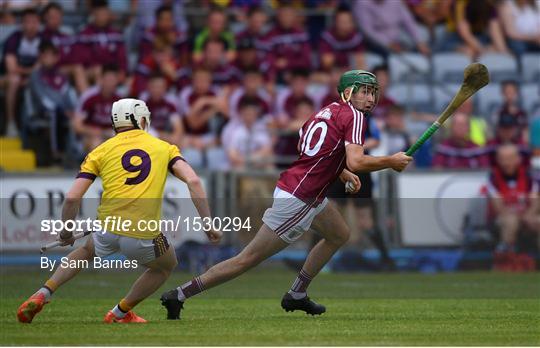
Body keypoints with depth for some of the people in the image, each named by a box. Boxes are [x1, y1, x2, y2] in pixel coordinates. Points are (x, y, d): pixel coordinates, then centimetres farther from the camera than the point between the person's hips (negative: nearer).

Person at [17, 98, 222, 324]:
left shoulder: (101, 151, 10)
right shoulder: (164, 148, 12)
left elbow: (72, 198, 2)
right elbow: (193, 181, -4)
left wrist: (66, 233, 18)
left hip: (108, 230, 2)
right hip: (143, 236, -2)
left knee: (86, 251, 36)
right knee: (166, 266, 31)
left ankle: (43, 294, 22)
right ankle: (120, 313, 32)